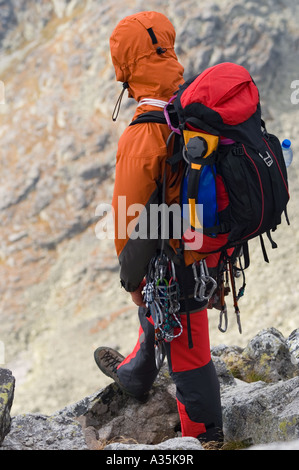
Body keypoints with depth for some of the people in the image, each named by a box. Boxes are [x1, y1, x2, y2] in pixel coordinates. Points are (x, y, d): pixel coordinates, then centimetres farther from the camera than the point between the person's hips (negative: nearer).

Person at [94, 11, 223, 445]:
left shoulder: (142, 137, -31)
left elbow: (133, 219, -22)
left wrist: (131, 277, -6)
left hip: (175, 261, -8)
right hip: (206, 243, 8)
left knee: (185, 349, 11)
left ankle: (204, 434, 30)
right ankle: (134, 377, 58)